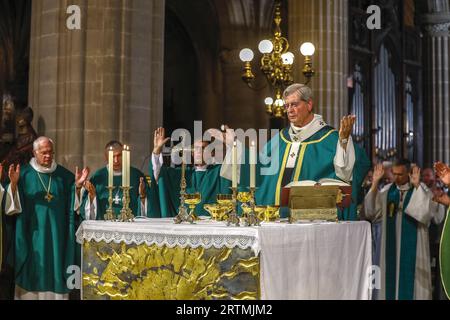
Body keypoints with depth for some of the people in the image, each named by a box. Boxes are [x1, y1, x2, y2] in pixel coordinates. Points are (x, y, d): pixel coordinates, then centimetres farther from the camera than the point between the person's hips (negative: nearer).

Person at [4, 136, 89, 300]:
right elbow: (13, 205, -4)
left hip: (57, 234, 2)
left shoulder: (64, 175, 7)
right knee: (33, 271, 1)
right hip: (33, 233, -2)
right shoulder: (24, 174, 1)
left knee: (56, 269, 4)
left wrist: (78, 185, -10)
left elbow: (74, 204, 6)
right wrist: (13, 183, -19)